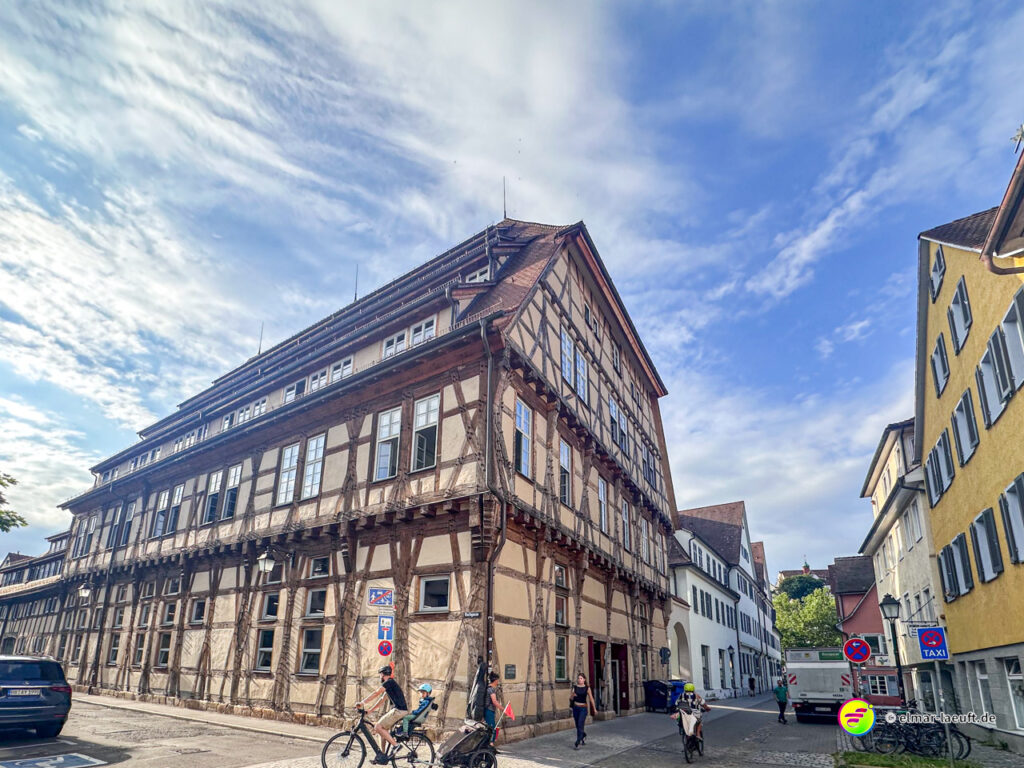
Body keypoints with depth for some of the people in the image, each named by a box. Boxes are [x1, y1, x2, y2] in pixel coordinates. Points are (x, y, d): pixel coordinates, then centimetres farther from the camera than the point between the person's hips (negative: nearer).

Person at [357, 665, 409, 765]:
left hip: (398, 710, -10)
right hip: (397, 710, 10)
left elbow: (376, 693, -14)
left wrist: (362, 702, -13)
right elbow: (382, 699, 25)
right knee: (382, 728, 13)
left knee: (378, 727, -12)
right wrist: (370, 710, 21)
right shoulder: (390, 684, 24)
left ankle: (396, 745, -12)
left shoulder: (389, 682, -7)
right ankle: (383, 755, 15)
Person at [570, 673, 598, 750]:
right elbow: (571, 698, 1)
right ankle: (583, 735, 44)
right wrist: (573, 695, -22)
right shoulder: (575, 687, 3)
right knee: (577, 726, 14)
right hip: (575, 707, 3)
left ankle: (577, 743, -7)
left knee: (580, 725, -13)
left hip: (583, 708, -3)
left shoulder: (587, 688, -3)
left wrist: (594, 709, 8)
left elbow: (591, 698, 3)